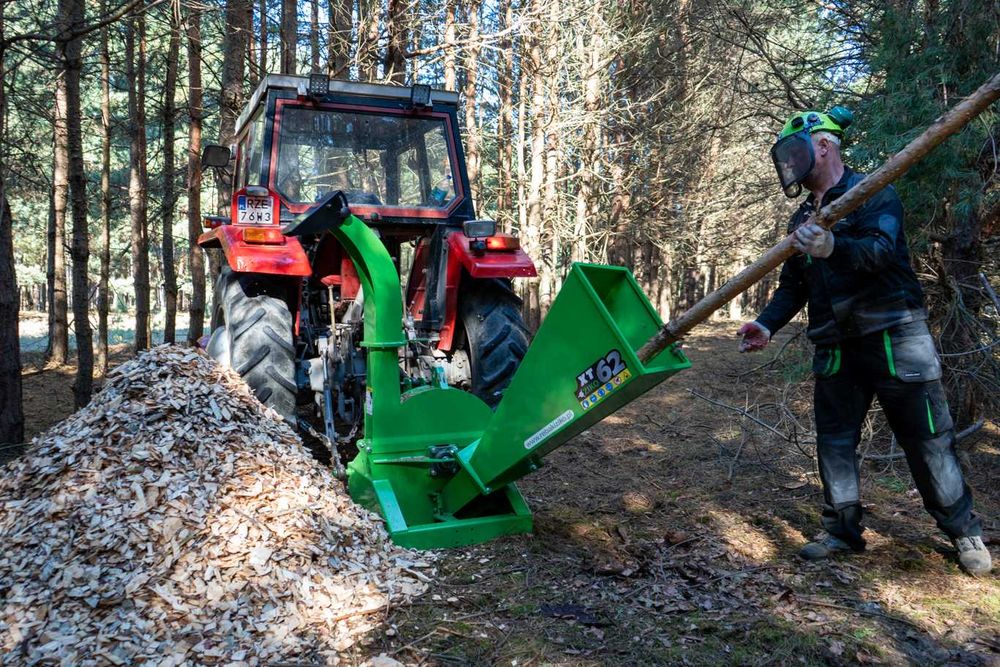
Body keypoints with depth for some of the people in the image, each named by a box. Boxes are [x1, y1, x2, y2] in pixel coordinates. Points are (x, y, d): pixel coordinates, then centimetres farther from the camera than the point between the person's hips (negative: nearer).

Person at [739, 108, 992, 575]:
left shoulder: (872, 193, -5)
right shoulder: (803, 219, 16)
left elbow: (881, 250, -24)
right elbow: (793, 285, 15)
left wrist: (834, 249, -45)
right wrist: (768, 324, -4)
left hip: (892, 337, -6)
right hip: (836, 346, 7)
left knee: (925, 438, 1)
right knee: (834, 439, 7)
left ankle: (964, 532, 18)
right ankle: (842, 531, 19)